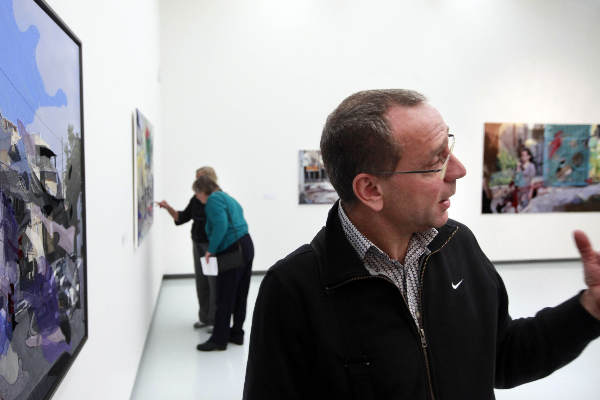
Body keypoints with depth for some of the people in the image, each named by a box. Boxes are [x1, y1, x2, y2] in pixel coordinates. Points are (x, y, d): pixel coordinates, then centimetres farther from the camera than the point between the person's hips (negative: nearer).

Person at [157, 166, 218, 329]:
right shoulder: (195, 199, 8)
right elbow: (182, 217, 13)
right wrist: (168, 208, -2)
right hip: (198, 244, 7)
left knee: (214, 283, -1)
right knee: (201, 281, 13)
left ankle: (216, 320, 11)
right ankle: (205, 317, 26)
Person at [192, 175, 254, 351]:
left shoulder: (213, 200, -8)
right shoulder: (227, 197, 22)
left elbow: (221, 225, -21)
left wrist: (211, 249, -14)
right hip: (247, 246, 10)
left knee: (224, 297, -4)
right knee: (240, 295, 14)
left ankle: (219, 339, 3)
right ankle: (237, 333, 23)